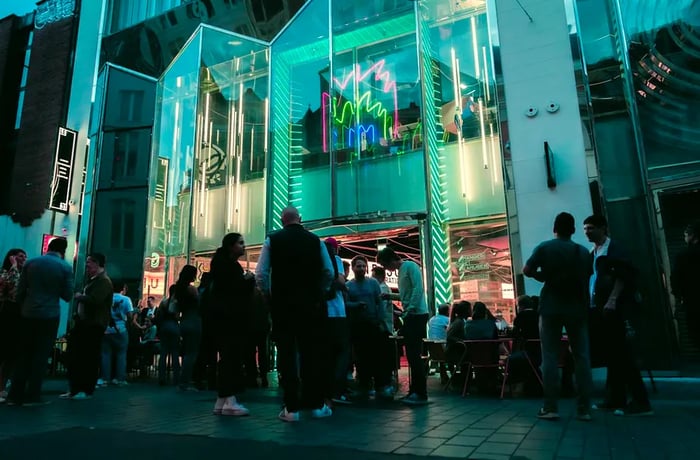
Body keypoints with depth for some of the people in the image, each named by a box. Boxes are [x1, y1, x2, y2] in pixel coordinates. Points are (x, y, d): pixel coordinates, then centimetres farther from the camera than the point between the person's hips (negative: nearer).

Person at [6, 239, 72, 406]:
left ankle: (15, 395, 13)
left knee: (23, 354, 12)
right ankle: (32, 396, 4)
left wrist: (22, 309, 15)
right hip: (50, 315, -3)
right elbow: (67, 295, -3)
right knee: (41, 355, 3)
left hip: (28, 314, 3)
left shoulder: (30, 263, 4)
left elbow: (20, 292, 5)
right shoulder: (65, 267, -5)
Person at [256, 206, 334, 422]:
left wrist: (270, 295, 9)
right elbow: (329, 272, 0)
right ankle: (316, 405, 14)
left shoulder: (272, 240, -1)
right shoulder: (315, 240, 2)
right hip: (310, 304, 1)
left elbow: (260, 274, -5)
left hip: (282, 304, -1)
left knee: (287, 354, 4)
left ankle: (291, 408, 6)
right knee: (312, 353, 8)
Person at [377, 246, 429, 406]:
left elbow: (418, 289, -18)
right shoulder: (401, 271, 18)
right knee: (411, 355, 11)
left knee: (414, 355, -8)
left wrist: (410, 310, -20)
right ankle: (415, 390, 18)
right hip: (409, 316, 9)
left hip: (417, 315, -9)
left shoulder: (410, 266, -9)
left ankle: (421, 394, -2)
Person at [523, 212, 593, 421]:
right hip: (577, 307, 2)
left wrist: (544, 275, 8)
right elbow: (587, 277, 13)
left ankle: (551, 408, -1)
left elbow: (527, 271, -8)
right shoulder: (583, 251, 7)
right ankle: (584, 409, 6)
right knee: (582, 357, 6)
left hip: (551, 307, -2)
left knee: (550, 357, 0)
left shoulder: (544, 247, -2)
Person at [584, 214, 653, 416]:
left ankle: (641, 401, -5)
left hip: (613, 307, -9)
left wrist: (612, 300, -24)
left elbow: (623, 275, -15)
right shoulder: (593, 253, 20)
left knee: (621, 352, -9)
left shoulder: (613, 248, -5)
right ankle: (616, 398, 15)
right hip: (600, 308, 9)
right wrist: (592, 304, 13)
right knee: (612, 353, 10)